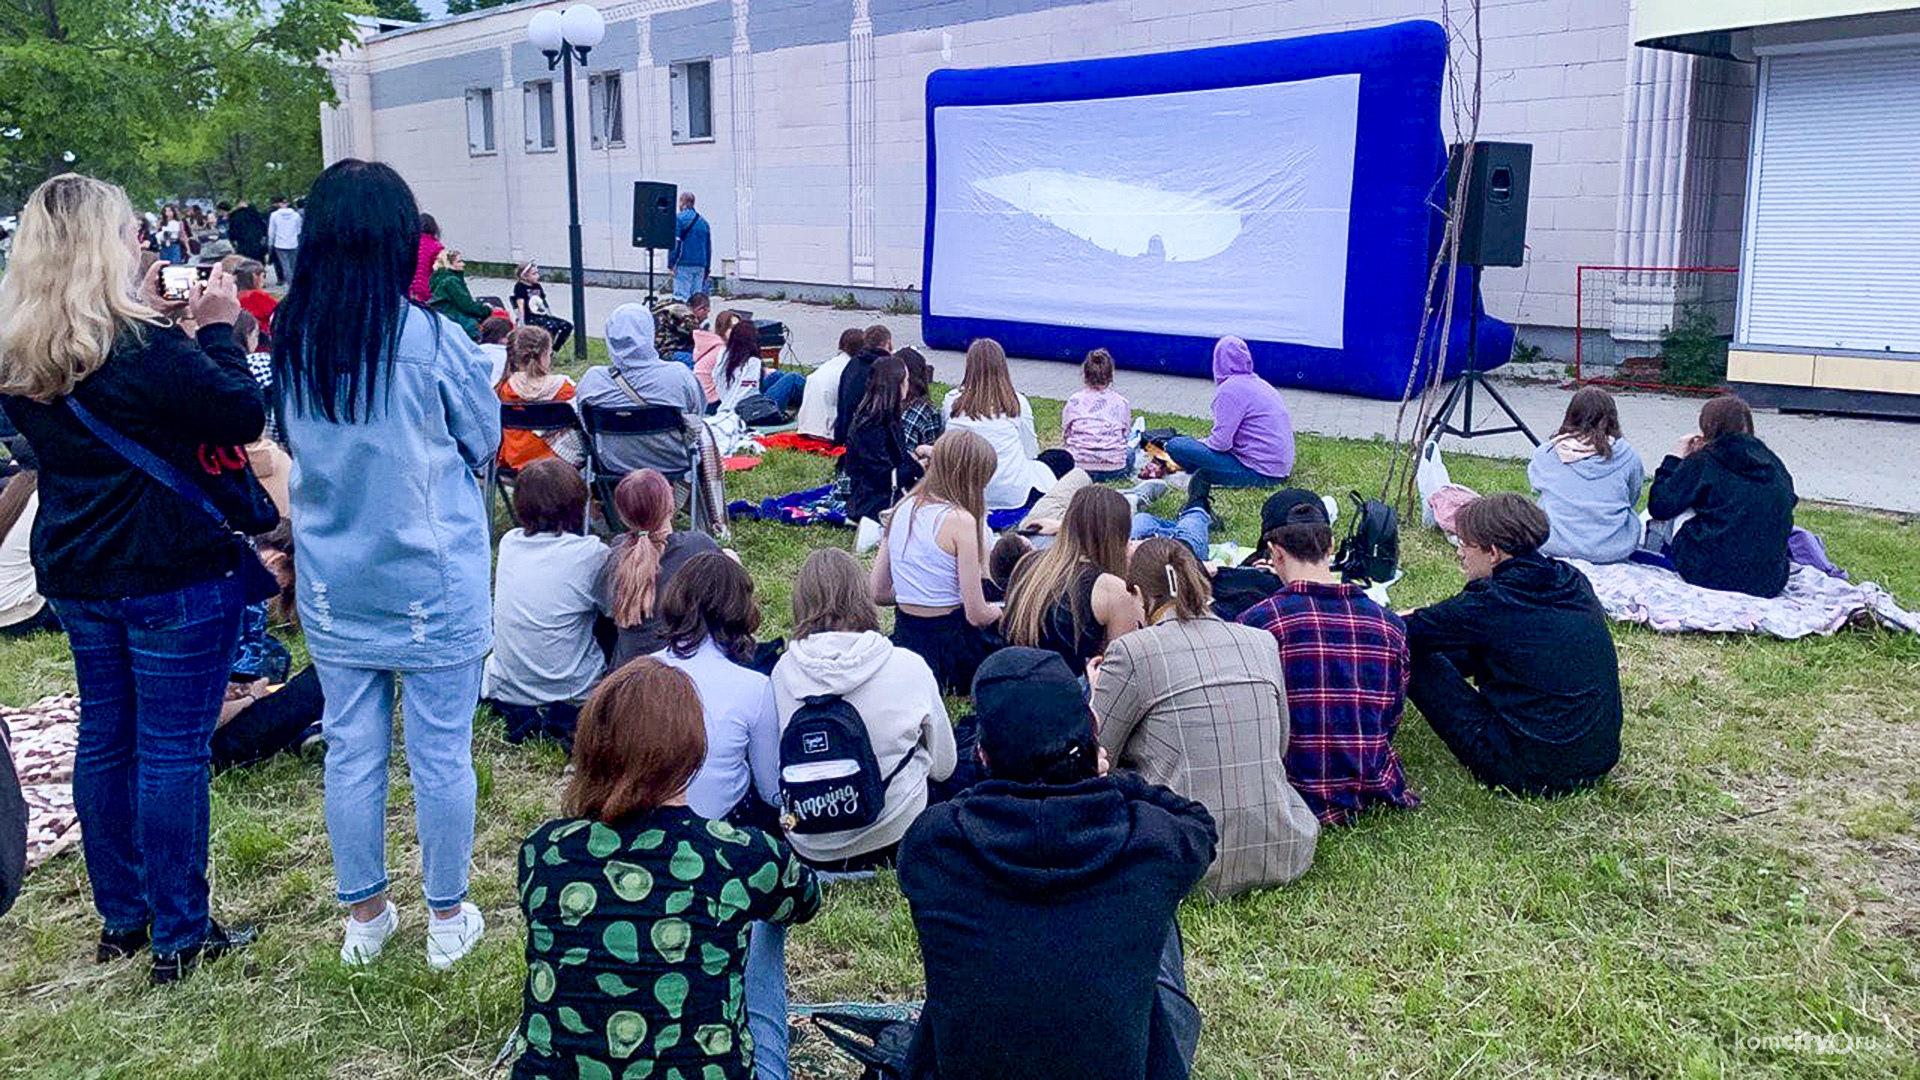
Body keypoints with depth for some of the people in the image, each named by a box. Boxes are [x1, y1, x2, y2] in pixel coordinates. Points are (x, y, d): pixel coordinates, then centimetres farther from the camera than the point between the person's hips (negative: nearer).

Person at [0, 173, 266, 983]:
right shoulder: (143, 348, -22)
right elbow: (243, 415, -14)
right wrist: (217, 329, -4)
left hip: (76, 573, 7)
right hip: (174, 575, -7)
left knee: (103, 738, 18)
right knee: (172, 750, 2)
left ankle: (121, 918, 31)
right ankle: (179, 938, 13)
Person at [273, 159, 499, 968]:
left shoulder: (290, 339, -3)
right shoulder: (432, 339, -17)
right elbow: (485, 441, -3)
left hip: (335, 587, 4)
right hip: (432, 583, -4)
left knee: (350, 749, 15)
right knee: (441, 752, 9)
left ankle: (365, 915, 30)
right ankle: (447, 917, 23)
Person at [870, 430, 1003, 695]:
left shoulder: (903, 509, 3)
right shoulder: (960, 520, -17)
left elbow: (878, 593, 8)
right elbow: (977, 615, -15)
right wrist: (996, 611, 7)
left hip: (903, 636, 7)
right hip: (948, 647, -6)